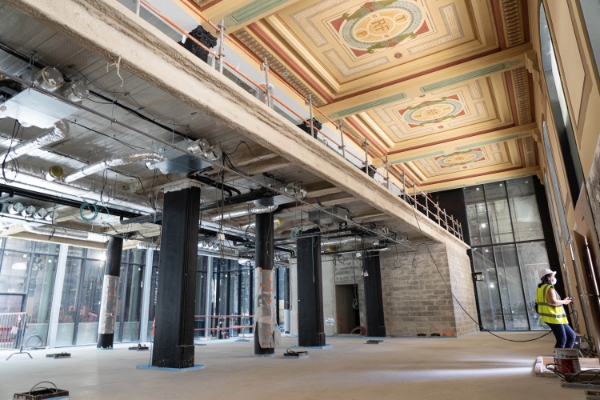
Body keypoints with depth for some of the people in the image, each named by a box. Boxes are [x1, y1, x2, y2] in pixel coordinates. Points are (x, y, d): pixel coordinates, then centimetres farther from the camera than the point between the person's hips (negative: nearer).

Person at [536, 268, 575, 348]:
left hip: (556, 318, 10)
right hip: (553, 318, -10)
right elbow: (553, 301, -28)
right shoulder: (549, 288, -15)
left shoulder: (541, 288, 15)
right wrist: (564, 301, -10)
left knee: (571, 336, 15)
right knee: (561, 341, -7)